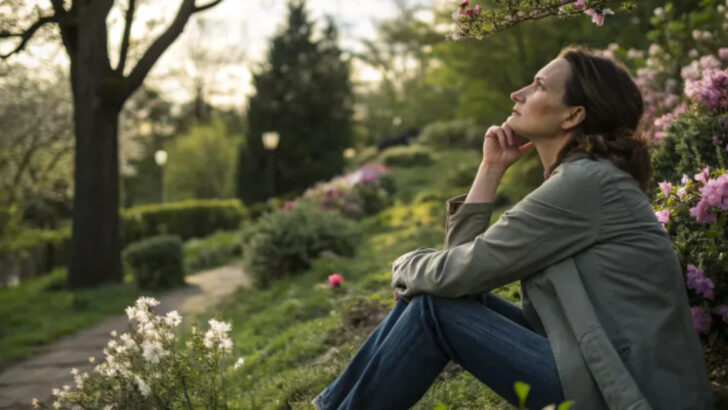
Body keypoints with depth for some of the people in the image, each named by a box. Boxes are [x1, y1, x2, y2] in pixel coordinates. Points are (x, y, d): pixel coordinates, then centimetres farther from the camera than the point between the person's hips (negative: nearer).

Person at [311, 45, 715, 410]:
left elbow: (458, 272, -15)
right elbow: (465, 262, 8)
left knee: (436, 309, -12)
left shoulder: (585, 182, -16)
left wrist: (405, 266, 5)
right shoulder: (576, 178, 13)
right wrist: (490, 169, 3)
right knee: (431, 291, 5)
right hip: (609, 369, 9)